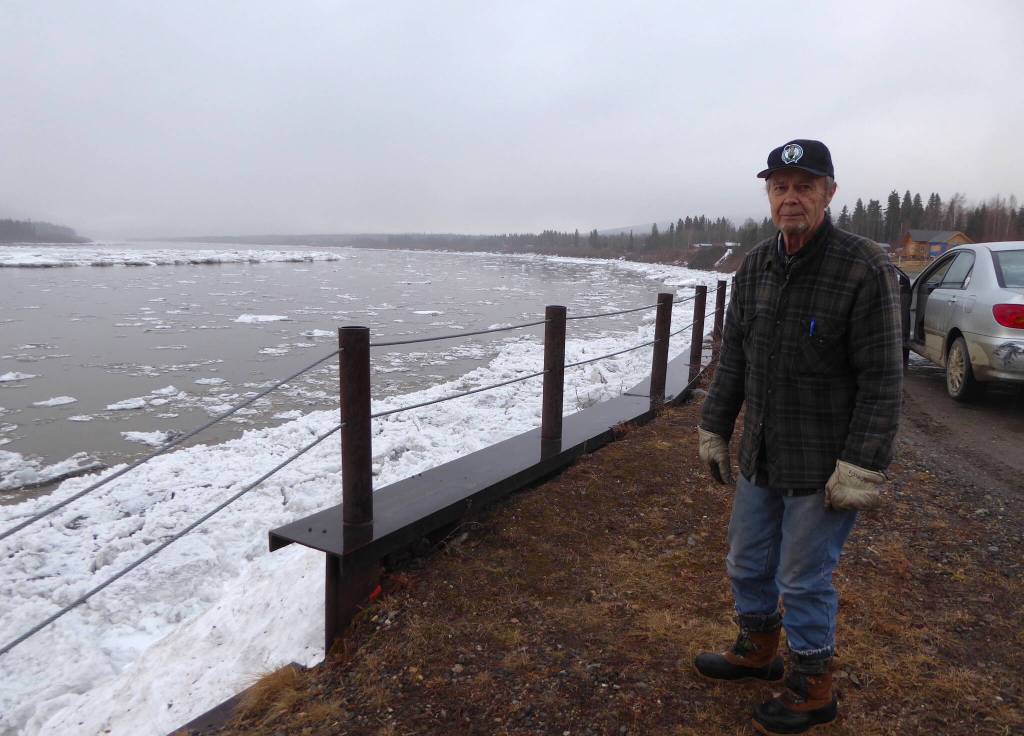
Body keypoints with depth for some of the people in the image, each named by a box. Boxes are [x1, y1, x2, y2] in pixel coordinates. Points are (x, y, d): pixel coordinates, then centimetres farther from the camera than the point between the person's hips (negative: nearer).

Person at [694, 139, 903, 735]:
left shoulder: (866, 269, -16)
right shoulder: (756, 266, 4)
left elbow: (883, 381, -17)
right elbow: (733, 357, 10)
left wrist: (861, 469, -19)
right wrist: (714, 430, 12)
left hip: (824, 468, -6)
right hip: (761, 458, 7)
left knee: (805, 580, 7)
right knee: (749, 564, 20)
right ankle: (758, 651, 45)